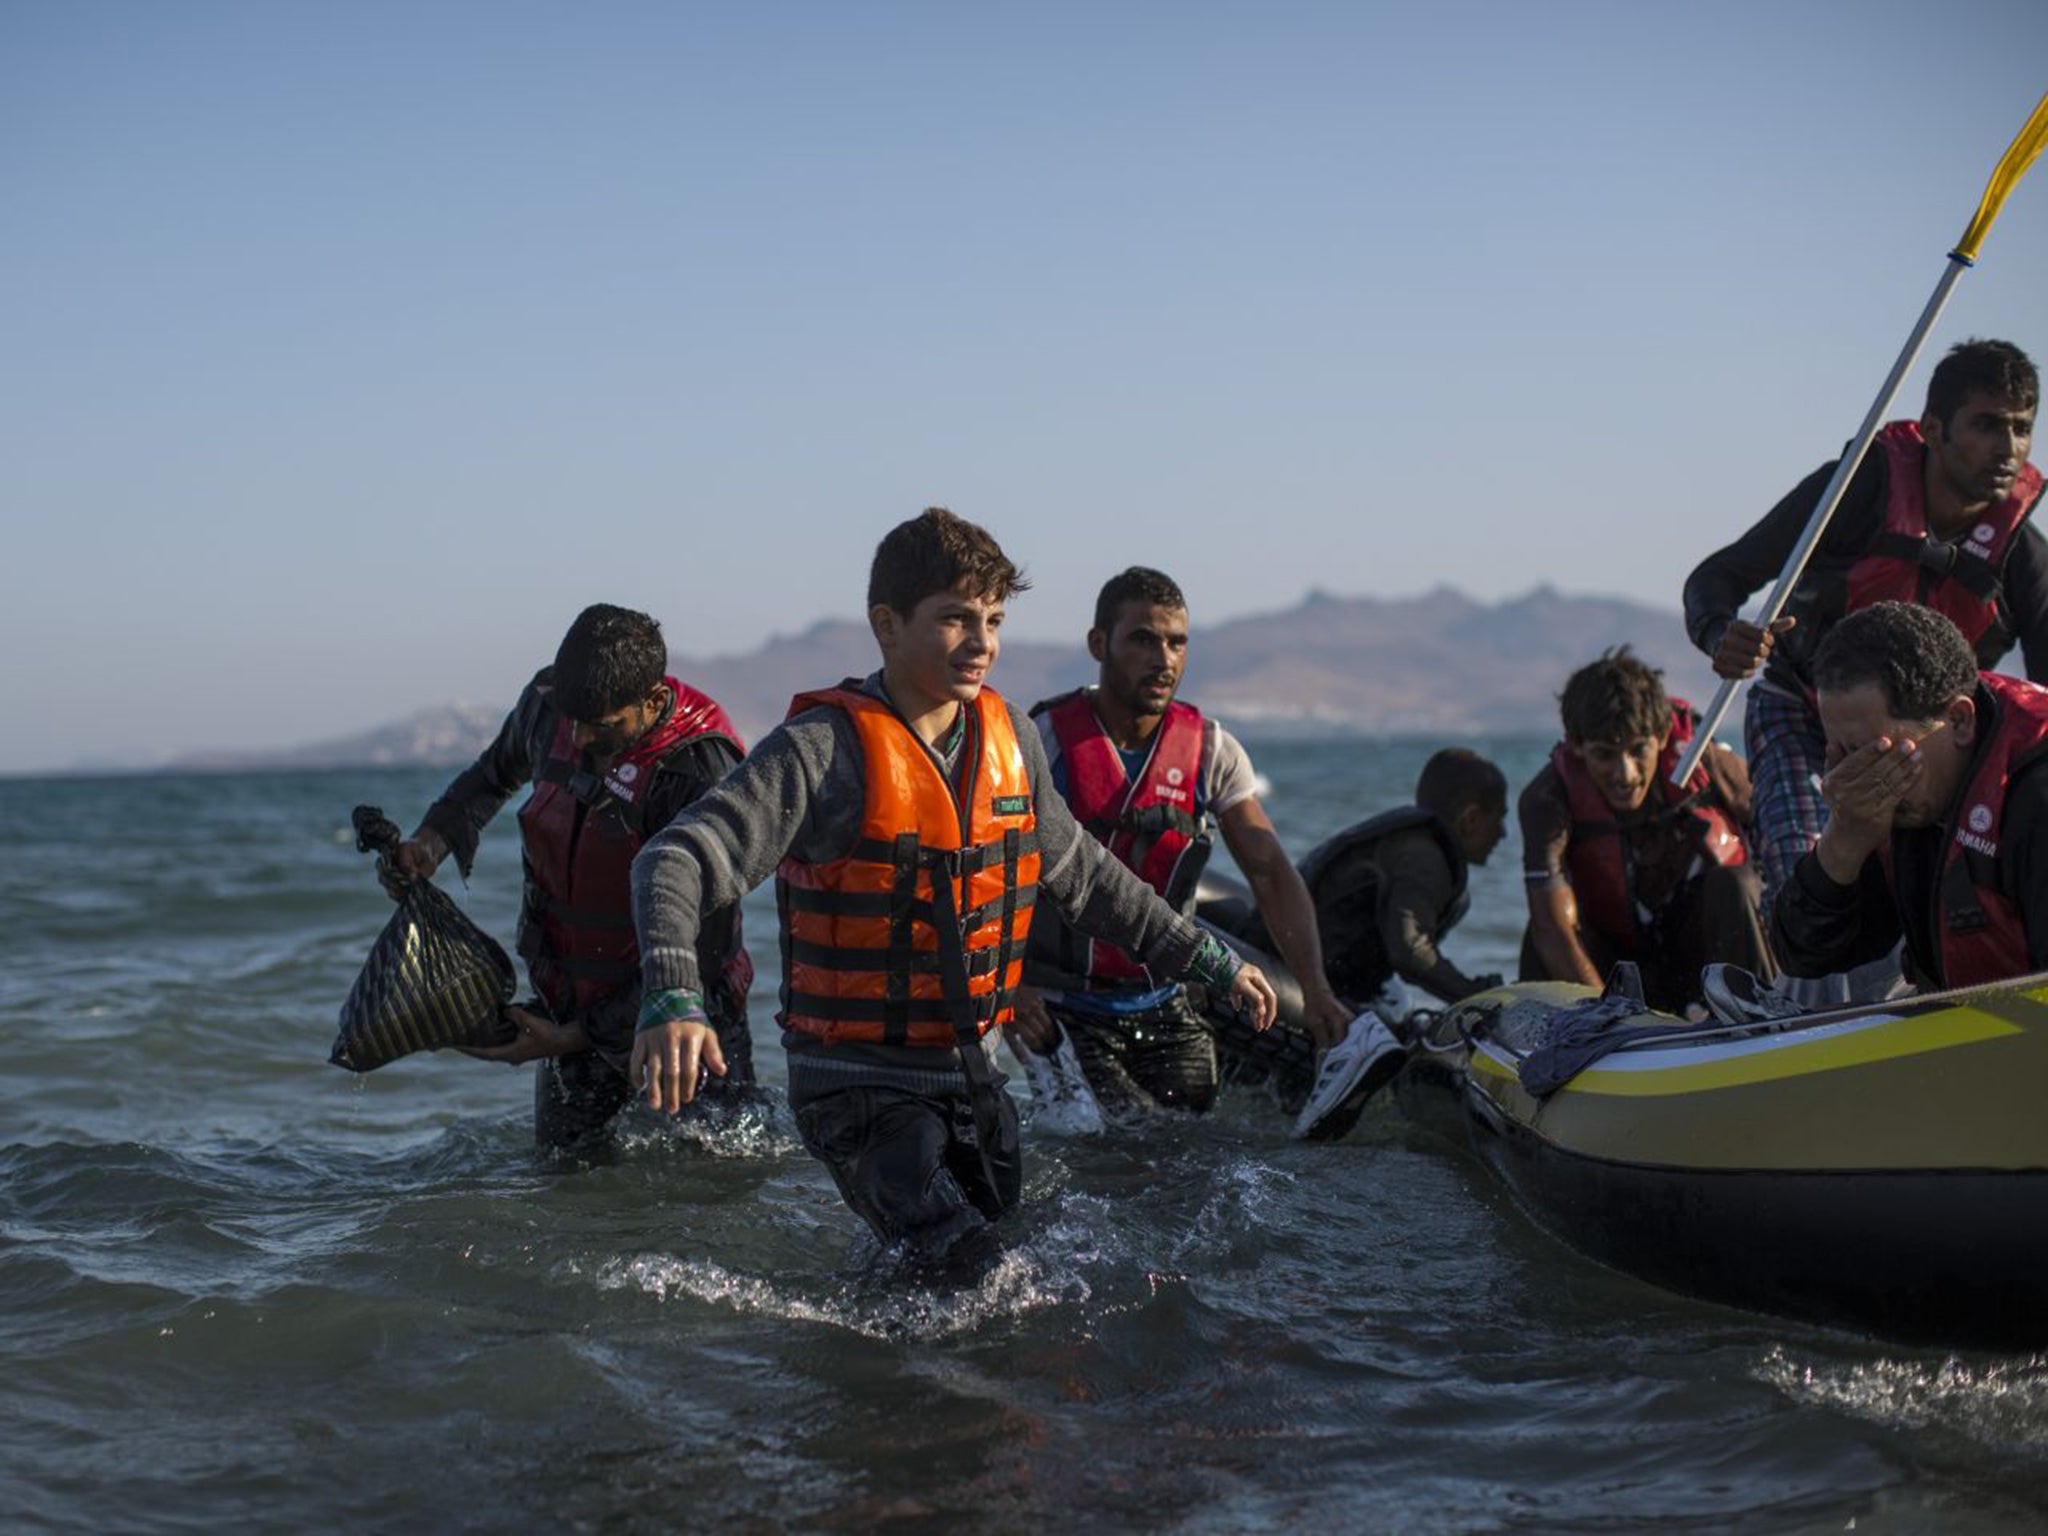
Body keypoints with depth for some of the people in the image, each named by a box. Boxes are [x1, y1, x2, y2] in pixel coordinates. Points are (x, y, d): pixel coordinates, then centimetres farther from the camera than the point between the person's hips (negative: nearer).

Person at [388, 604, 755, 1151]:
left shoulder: (701, 774, -28)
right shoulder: (549, 702, -10)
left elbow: (698, 954, -25)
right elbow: (497, 772, 17)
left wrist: (578, 1036, -23)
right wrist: (433, 838, -2)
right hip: (568, 1003, 5)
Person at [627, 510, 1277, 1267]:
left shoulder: (1009, 737, 4)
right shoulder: (825, 749, -16)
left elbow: (1081, 873, 19)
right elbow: (677, 861, -23)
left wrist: (1209, 962, 22)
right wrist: (673, 999, -42)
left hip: (974, 1073, 6)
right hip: (861, 1083, -6)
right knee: (969, 1269, -21)